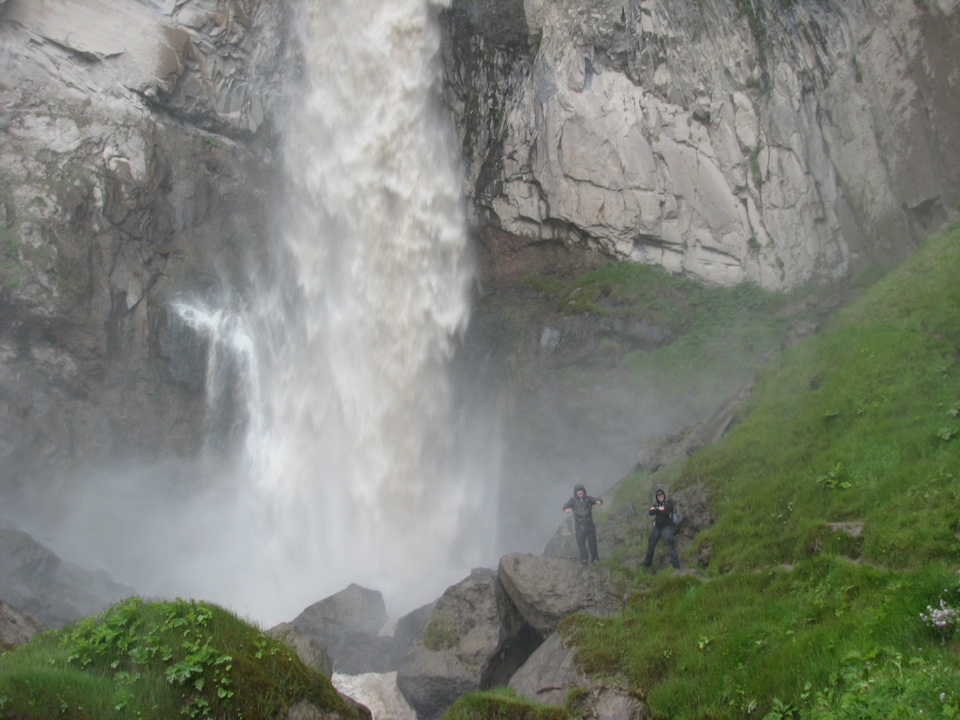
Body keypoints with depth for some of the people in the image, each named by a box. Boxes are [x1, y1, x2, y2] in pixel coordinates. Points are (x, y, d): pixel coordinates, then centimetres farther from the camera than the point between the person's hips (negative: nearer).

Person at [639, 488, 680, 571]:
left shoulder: (669, 502, -1)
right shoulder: (656, 503, 15)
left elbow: (666, 511, -19)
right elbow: (651, 512, -1)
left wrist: (656, 510, -6)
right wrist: (659, 509, -12)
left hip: (667, 526, -6)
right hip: (657, 527, 6)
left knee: (670, 544, -17)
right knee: (651, 545, 12)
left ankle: (676, 565, -19)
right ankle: (647, 562, 30)